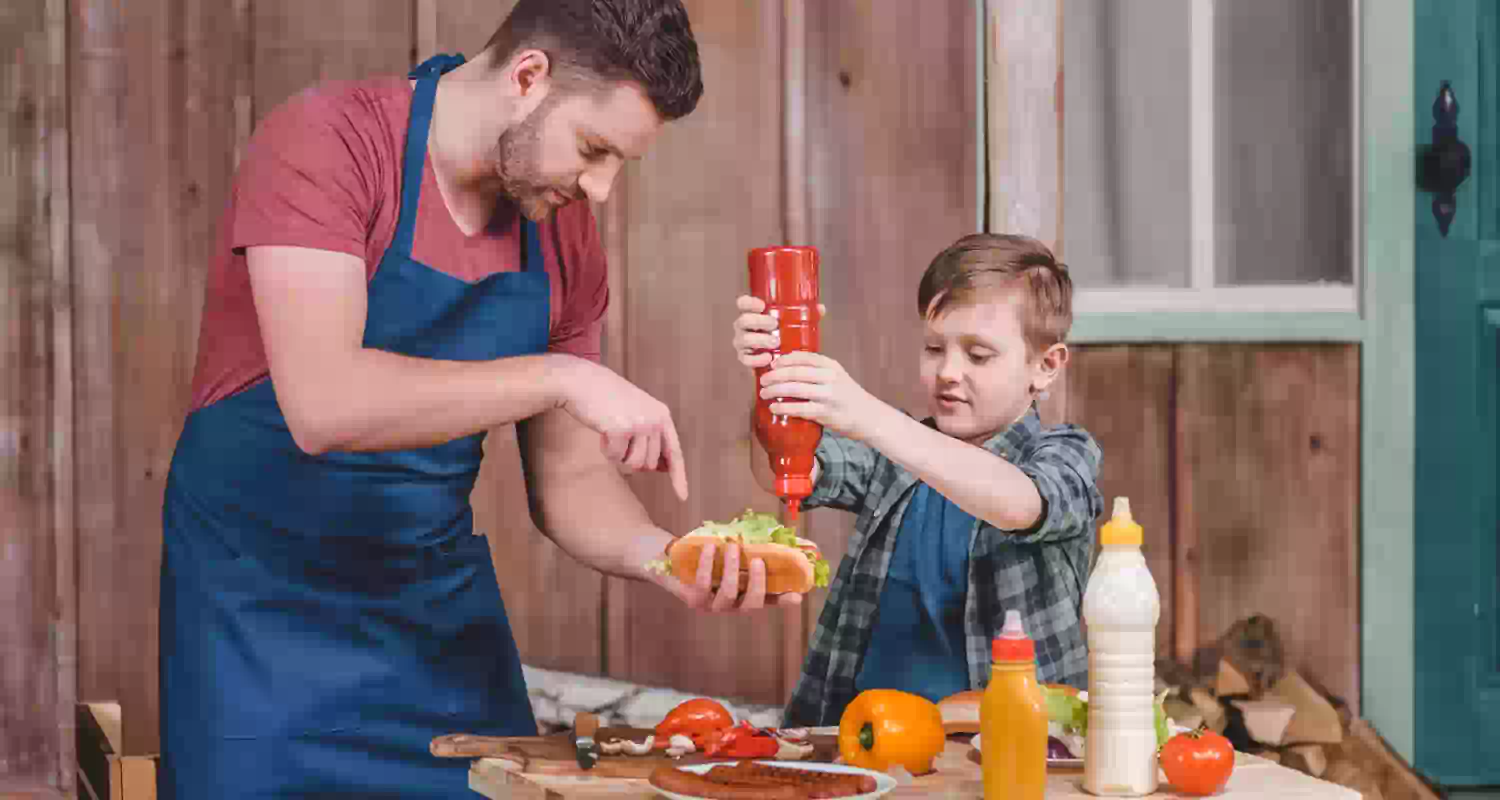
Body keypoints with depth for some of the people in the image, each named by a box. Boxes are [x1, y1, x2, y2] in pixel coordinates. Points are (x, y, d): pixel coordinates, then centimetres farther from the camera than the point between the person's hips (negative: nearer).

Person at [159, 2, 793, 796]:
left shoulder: (564, 231, 0)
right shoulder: (323, 142, -19)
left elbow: (568, 479, 6)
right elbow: (323, 404, -32)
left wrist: (660, 556, -14)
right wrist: (561, 377, -33)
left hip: (441, 602, 5)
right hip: (264, 601, -5)